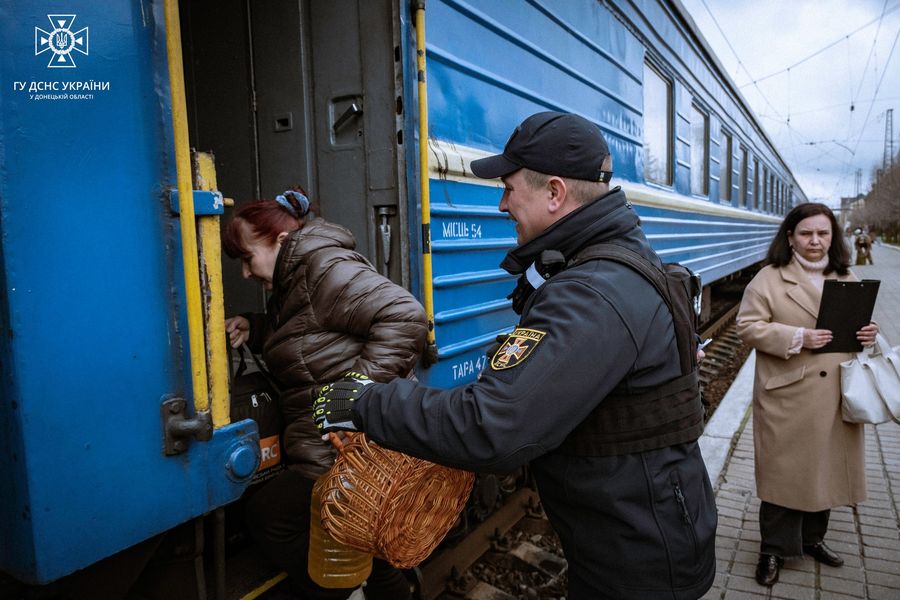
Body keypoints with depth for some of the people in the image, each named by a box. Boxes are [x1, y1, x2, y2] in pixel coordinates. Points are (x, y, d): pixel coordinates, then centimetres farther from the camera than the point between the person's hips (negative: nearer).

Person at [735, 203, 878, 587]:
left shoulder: (847, 278, 11)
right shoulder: (769, 278, -6)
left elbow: (858, 322, 21)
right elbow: (747, 327, -11)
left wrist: (867, 334, -2)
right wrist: (797, 338, -22)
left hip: (836, 397, 5)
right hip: (787, 397, -5)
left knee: (826, 468, 16)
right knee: (784, 470, 3)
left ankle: (812, 538, 36)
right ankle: (774, 549, 18)